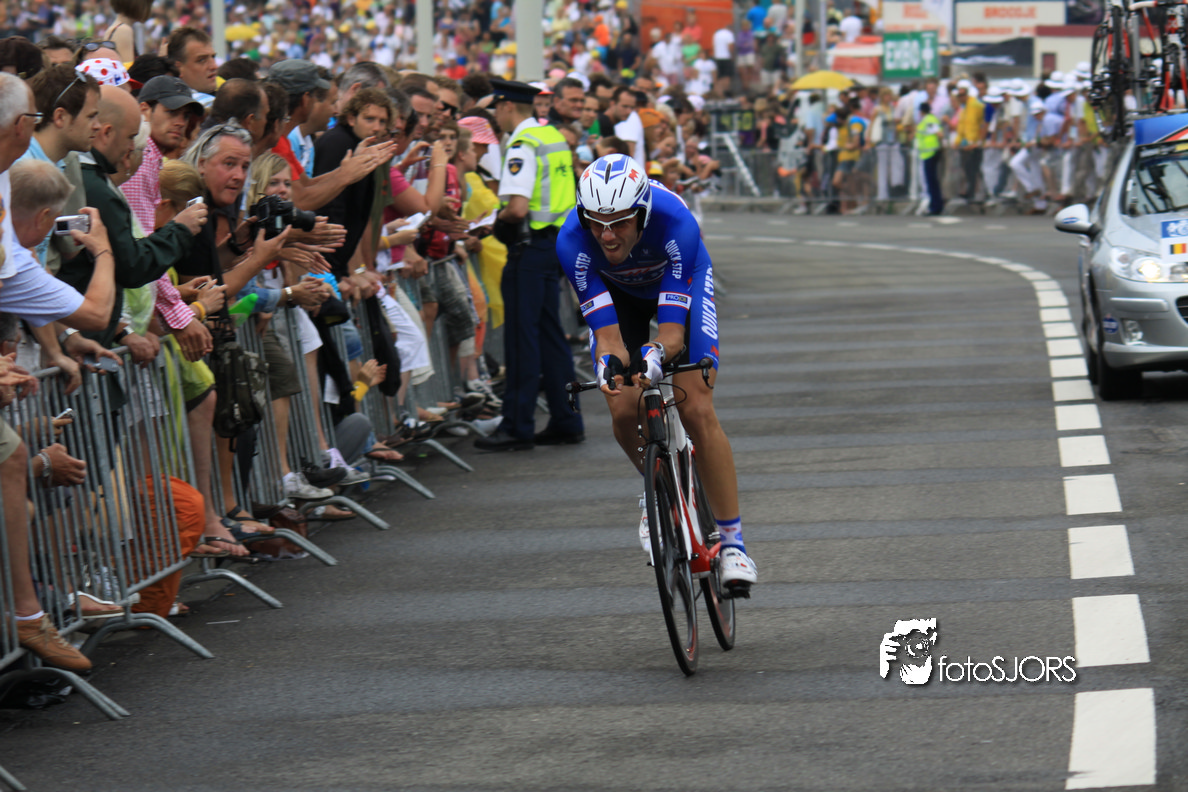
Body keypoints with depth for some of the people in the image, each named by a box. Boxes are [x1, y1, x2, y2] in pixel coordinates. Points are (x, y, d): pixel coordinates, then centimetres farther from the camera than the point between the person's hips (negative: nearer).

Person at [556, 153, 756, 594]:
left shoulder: (675, 223, -40)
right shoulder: (573, 241, -34)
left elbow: (673, 327, -38)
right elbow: (605, 329, -33)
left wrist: (655, 354, -60)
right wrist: (609, 362, -55)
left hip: (681, 282, -2)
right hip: (617, 291, 2)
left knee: (697, 410, -17)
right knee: (624, 410, -15)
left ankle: (732, 541, -11)